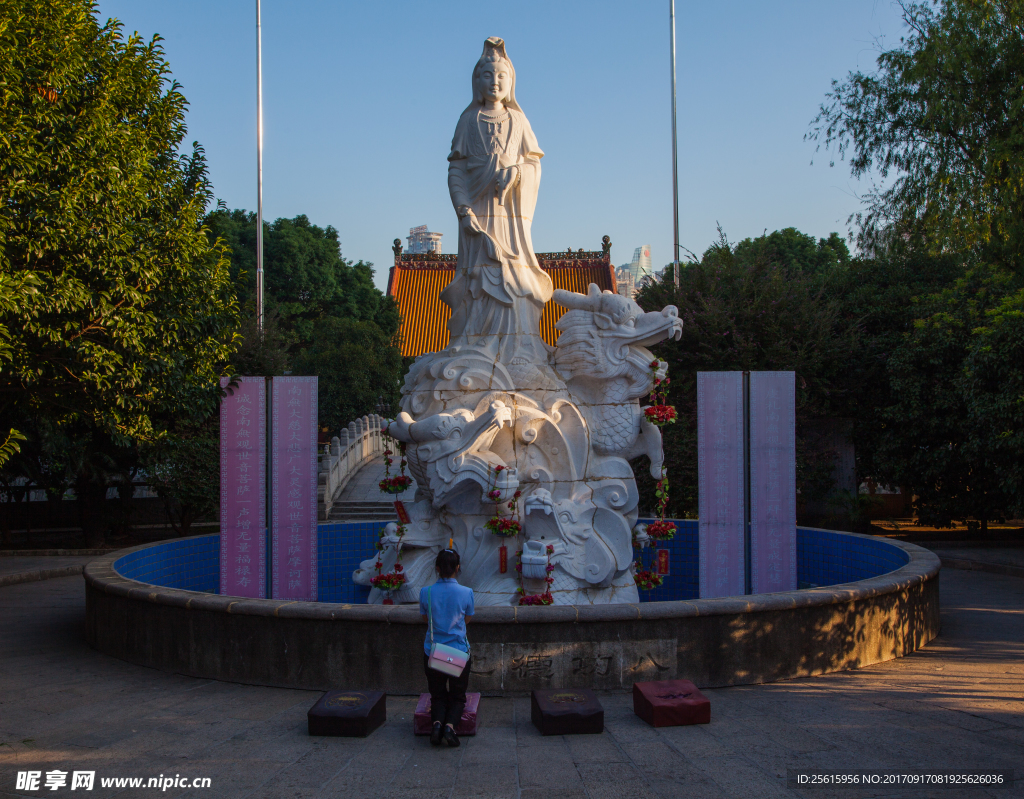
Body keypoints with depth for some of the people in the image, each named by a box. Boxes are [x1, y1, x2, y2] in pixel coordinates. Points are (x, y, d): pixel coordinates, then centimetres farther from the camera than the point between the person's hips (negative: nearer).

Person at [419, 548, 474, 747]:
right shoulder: (466, 592, -11)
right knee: (457, 696, 14)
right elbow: (467, 618, 5)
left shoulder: (425, 592, -8)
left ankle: (437, 721, -15)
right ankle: (450, 724, -16)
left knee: (438, 695, 16)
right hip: (459, 652, -1)